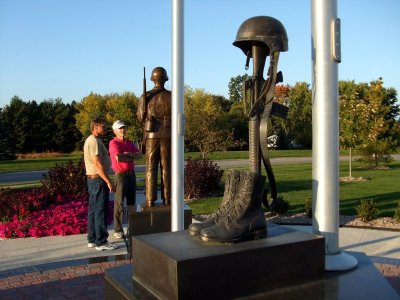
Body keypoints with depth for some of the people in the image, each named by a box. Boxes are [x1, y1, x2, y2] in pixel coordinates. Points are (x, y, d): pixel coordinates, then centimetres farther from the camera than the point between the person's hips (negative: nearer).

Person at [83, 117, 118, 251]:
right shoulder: (94, 141, -14)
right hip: (98, 179, -11)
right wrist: (108, 181, -22)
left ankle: (92, 240, 20)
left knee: (93, 210, 13)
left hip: (92, 179, 11)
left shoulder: (91, 140, 18)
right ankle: (101, 242, -2)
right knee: (101, 211, -7)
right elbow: (98, 163, -21)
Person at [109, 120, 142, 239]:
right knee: (119, 203, -2)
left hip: (131, 174, 7)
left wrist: (129, 154, -14)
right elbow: (118, 157, -23)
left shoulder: (130, 143, 14)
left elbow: (140, 154, 5)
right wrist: (132, 158, -6)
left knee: (131, 201, 12)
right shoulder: (113, 143, -8)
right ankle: (118, 230, 4)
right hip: (120, 175, -7)